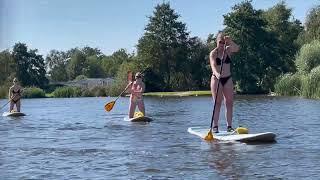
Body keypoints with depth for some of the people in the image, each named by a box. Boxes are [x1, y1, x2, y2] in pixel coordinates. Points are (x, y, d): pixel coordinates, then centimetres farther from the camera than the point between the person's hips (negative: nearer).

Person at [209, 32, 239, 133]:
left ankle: (229, 126, 5)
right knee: (217, 103, -6)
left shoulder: (228, 50, 5)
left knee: (229, 102, 1)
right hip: (217, 79, -4)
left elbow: (237, 49, -16)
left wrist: (230, 42, -30)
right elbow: (213, 65, -23)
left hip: (228, 79, 4)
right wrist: (217, 74, -41)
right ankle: (215, 126, -4)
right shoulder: (213, 53, -7)